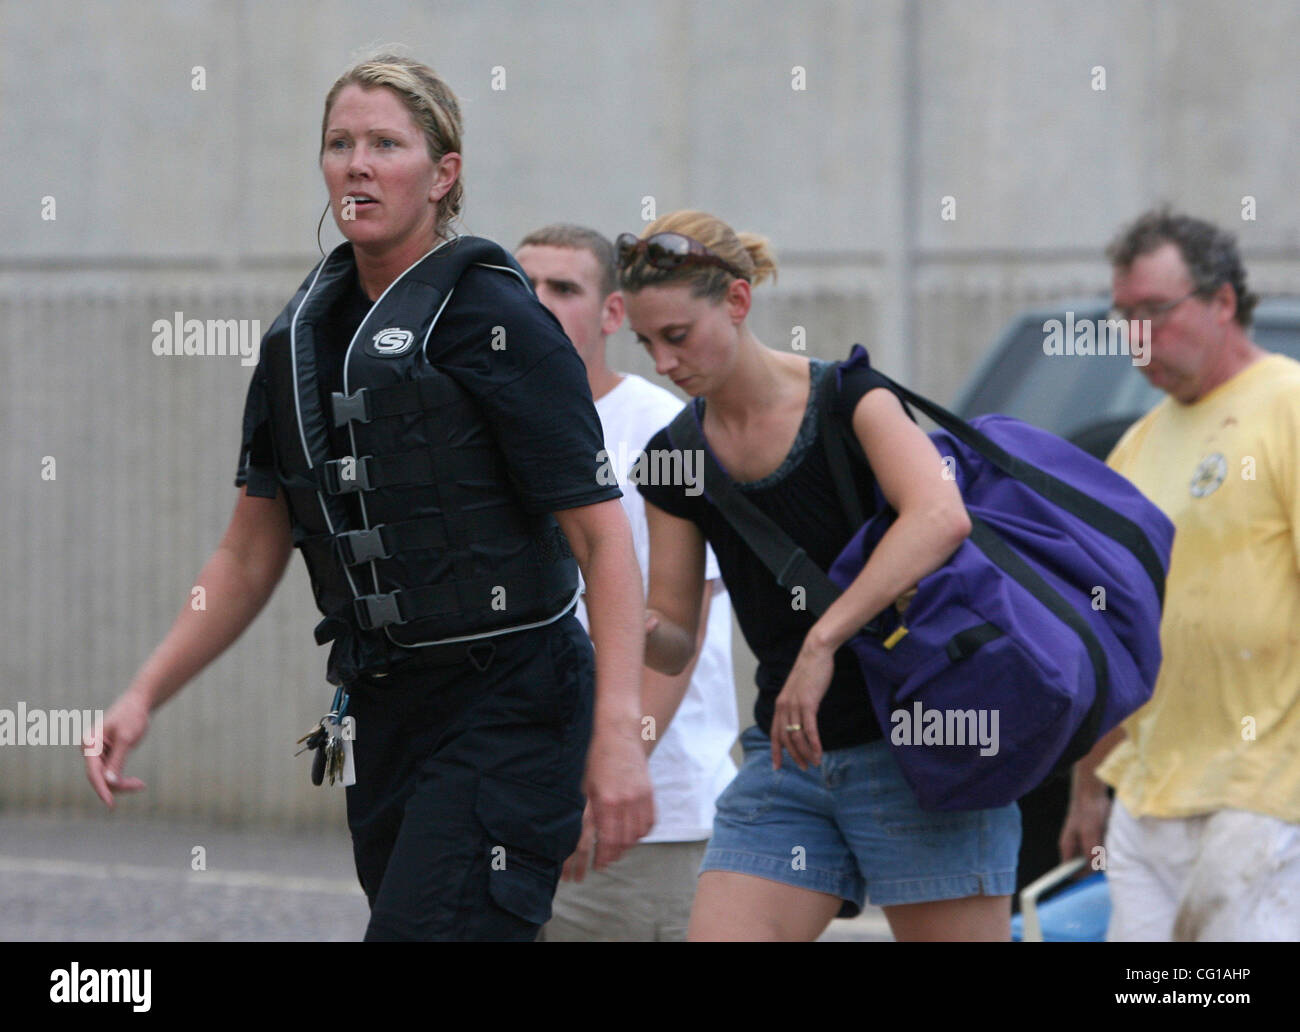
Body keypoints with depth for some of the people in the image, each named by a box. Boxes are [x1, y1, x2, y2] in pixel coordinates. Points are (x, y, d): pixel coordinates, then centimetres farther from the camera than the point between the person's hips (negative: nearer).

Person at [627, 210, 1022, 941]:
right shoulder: (676, 458, 6)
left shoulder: (850, 401, -9)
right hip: (786, 760, 5)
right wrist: (635, 631, -14)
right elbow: (676, 639, 10)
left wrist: (822, 641, -33)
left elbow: (941, 518, -29)